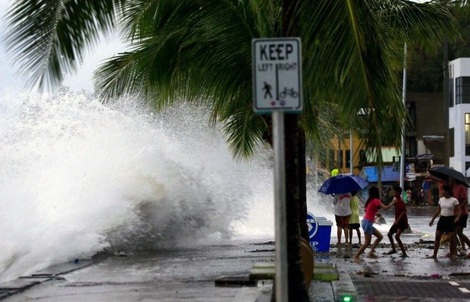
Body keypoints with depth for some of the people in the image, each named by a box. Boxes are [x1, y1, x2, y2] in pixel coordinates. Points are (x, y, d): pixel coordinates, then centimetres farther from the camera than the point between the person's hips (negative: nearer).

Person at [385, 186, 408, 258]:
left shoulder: (400, 201, -18)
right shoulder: (396, 200, 9)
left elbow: (403, 211, -26)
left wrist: (397, 220, -28)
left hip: (402, 222, -10)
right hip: (397, 221, 10)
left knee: (397, 236, -21)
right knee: (389, 234, 16)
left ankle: (404, 253, -19)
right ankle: (393, 249, 31)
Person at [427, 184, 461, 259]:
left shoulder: (454, 200, -8)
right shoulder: (441, 199, 7)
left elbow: (459, 210, -9)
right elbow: (438, 210, 14)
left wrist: (457, 217, -27)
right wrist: (432, 219, 13)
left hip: (450, 219, -5)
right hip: (442, 219, 5)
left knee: (452, 238, -5)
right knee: (437, 237, 0)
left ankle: (452, 254, 11)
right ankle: (434, 254, 2)